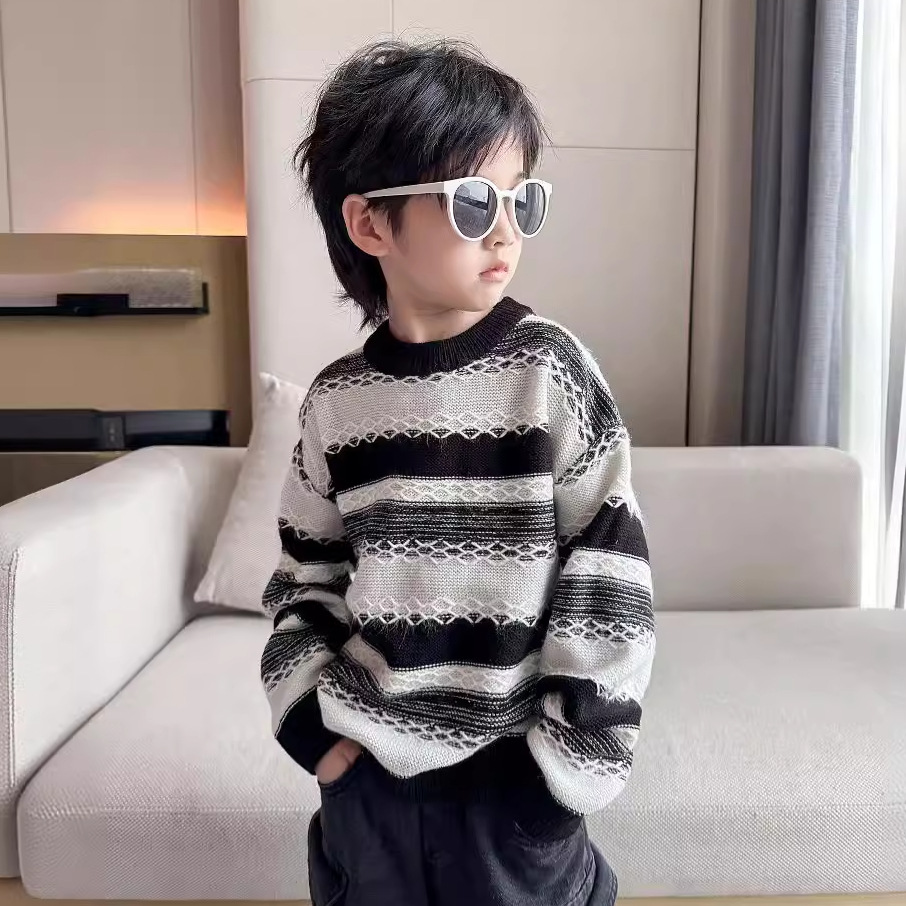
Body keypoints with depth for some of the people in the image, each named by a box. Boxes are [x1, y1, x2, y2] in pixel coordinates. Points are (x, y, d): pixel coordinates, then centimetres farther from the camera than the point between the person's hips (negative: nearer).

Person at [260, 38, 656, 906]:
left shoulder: (550, 370, -13)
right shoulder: (337, 400, -5)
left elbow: (609, 578, -11)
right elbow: (305, 580, 6)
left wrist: (566, 761, -9)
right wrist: (315, 725, -3)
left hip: (512, 776, -2)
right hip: (366, 773, 3)